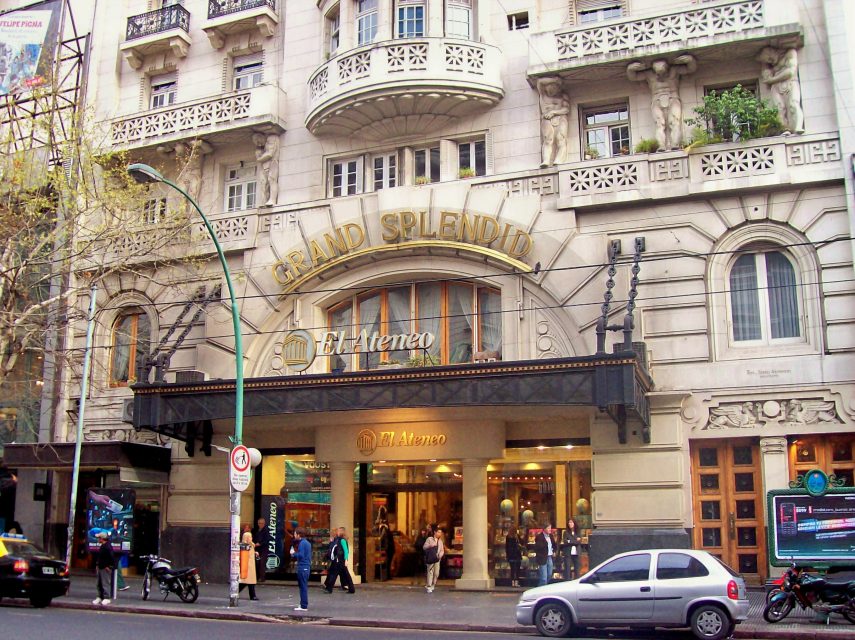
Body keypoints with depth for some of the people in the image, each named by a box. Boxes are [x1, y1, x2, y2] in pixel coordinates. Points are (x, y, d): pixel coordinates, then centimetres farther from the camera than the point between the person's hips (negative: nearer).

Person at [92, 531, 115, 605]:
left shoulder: (108, 547, -17)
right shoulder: (102, 546, 15)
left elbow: (112, 557, -22)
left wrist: (109, 566, -20)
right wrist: (97, 565, 18)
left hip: (105, 569, -10)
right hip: (100, 568, 10)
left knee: (105, 584, -6)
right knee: (98, 583, 14)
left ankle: (106, 598, -1)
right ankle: (100, 597, 22)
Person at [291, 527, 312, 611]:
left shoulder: (302, 543, -13)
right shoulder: (307, 542, 16)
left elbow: (300, 555, -21)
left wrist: (293, 553, -5)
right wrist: (295, 554, 17)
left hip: (302, 567, -9)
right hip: (307, 566, 9)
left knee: (303, 587, -5)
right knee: (304, 586, 15)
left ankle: (304, 606, -3)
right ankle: (304, 604, 21)